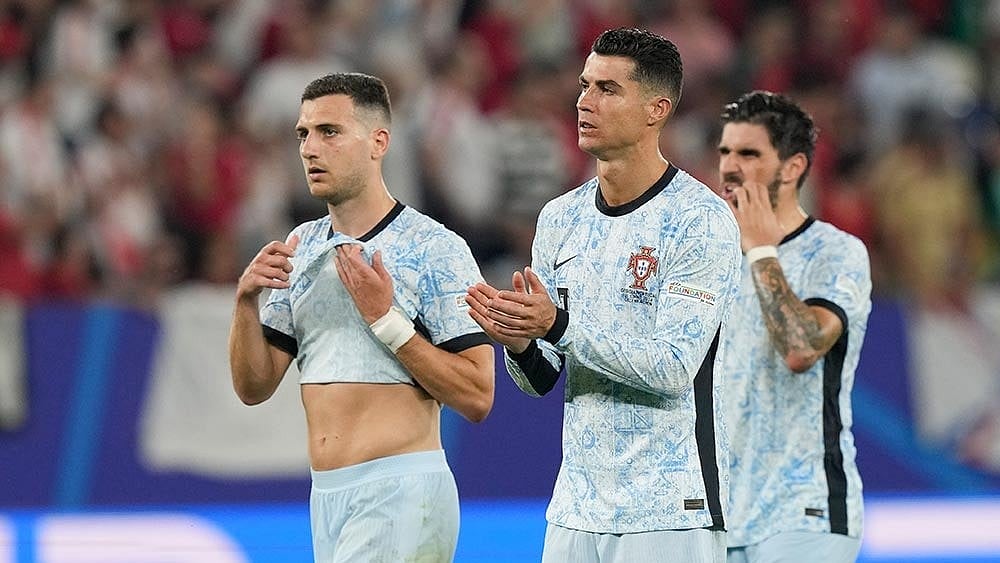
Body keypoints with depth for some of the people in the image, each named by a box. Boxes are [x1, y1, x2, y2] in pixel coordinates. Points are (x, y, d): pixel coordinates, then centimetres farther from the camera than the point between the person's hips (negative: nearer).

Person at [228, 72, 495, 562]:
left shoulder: (436, 250, -7)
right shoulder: (301, 248, 13)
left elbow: (476, 397, -11)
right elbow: (253, 387, 12)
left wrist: (386, 320, -15)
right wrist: (246, 299, -4)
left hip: (402, 494, -7)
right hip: (326, 498, 7)